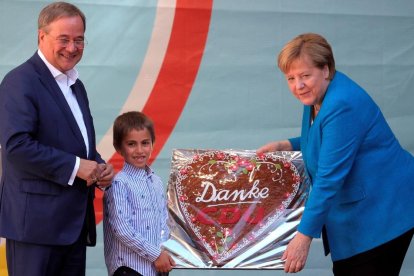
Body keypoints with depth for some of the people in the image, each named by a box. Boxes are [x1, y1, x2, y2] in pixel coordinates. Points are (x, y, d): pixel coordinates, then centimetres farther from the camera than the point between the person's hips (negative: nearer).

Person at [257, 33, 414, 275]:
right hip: (354, 210, 10)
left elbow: (330, 177, -29)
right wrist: (284, 145, 10)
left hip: (383, 210, -10)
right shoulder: (317, 94, 3)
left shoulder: (343, 105, -26)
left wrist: (304, 236, -28)